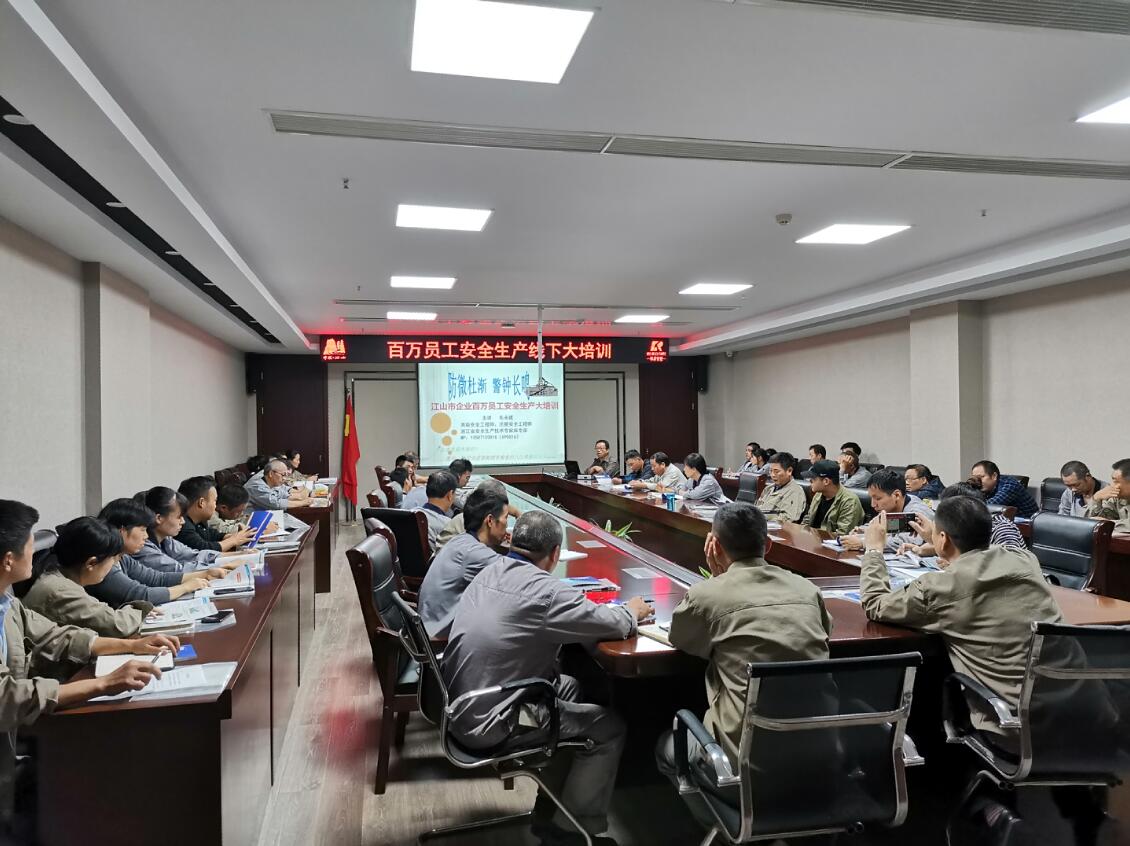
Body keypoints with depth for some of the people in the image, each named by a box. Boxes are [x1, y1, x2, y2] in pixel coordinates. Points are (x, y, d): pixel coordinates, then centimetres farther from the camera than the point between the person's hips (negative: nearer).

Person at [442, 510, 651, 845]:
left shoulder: (491, 571, 3)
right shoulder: (546, 591, -23)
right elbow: (615, 625, -10)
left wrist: (588, 604, 16)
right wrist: (632, 611, 12)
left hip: (462, 702, 9)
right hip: (487, 724, -9)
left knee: (569, 687, 23)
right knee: (609, 727, 5)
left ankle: (550, 810, 31)